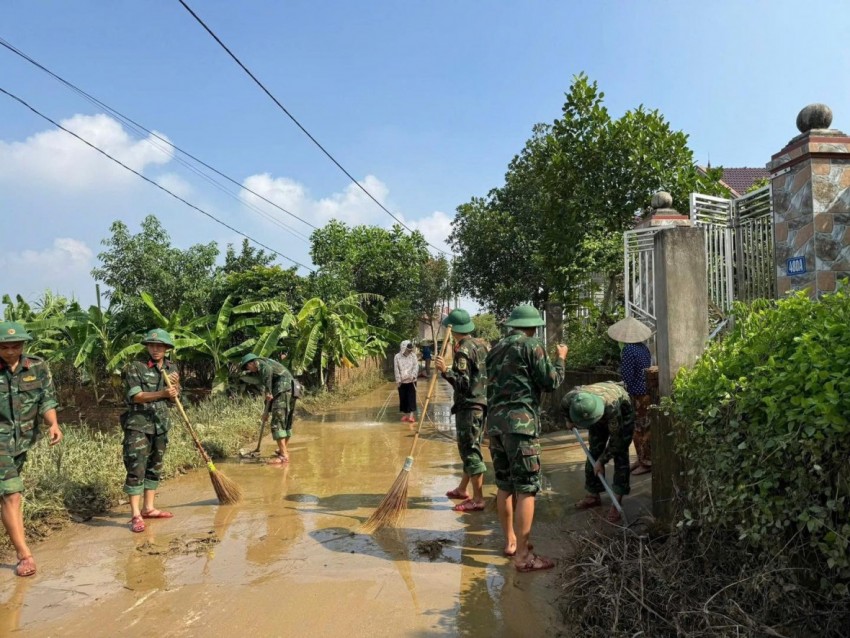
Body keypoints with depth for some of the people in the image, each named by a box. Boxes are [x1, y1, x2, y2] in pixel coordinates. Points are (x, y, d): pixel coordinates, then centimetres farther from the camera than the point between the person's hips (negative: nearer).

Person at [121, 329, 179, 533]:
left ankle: (148, 508, 23)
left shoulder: (171, 368, 8)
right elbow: (136, 396, -16)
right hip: (138, 425, -5)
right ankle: (135, 515, -6)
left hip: (161, 425, 6)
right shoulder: (135, 367, -7)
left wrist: (175, 386, -10)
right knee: (136, 469, -8)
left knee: (155, 468, 12)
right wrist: (161, 393, -28)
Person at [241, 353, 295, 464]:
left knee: (277, 422, -11)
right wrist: (267, 411, 33)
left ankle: (284, 455, -16)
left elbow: (267, 370, -19)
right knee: (286, 421, 20)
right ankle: (283, 449, 33)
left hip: (283, 387, -10)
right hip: (290, 388, 10)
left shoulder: (258, 362, 6)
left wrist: (268, 391, -19)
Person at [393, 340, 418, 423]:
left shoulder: (413, 355, 0)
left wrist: (413, 375, -19)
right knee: (403, 398, 6)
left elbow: (416, 366, -5)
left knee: (411, 397, -6)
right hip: (402, 381, 0)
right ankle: (405, 414, 18)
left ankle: (411, 415, -6)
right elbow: (396, 369, -4)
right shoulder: (397, 356, -3)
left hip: (411, 380, 0)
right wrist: (398, 380, -8)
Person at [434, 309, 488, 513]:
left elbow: (463, 383, -19)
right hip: (481, 403, 9)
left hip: (468, 406, -9)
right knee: (470, 449, 17)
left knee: (470, 450, -5)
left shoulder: (463, 349, -15)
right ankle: (462, 489, 29)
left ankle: (478, 499, -2)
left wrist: (445, 371, -30)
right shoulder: (479, 345, 11)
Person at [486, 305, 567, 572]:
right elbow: (551, 382, -2)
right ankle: (523, 555, -3)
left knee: (505, 486, 16)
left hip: (494, 422, 7)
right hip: (520, 422, -7)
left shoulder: (495, 349, 17)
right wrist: (560, 359, 14)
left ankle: (510, 541, 26)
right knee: (526, 489, -4)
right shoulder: (532, 346, -4)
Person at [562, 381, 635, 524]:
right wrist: (570, 421, 8)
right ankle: (593, 496, 16)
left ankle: (617, 504, -11)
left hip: (623, 412, -4)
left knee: (620, 454, -13)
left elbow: (616, 439, -31)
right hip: (601, 416, 5)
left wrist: (601, 461, -23)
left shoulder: (611, 406, -46)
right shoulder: (569, 399, -35)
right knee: (594, 452, 2)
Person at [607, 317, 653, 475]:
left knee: (639, 430, 2)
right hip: (647, 392, 8)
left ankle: (646, 463, 10)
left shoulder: (628, 350, -19)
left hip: (637, 395, -8)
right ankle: (642, 459, 25)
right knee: (644, 428, 16)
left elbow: (627, 376, -18)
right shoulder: (644, 347, 6)